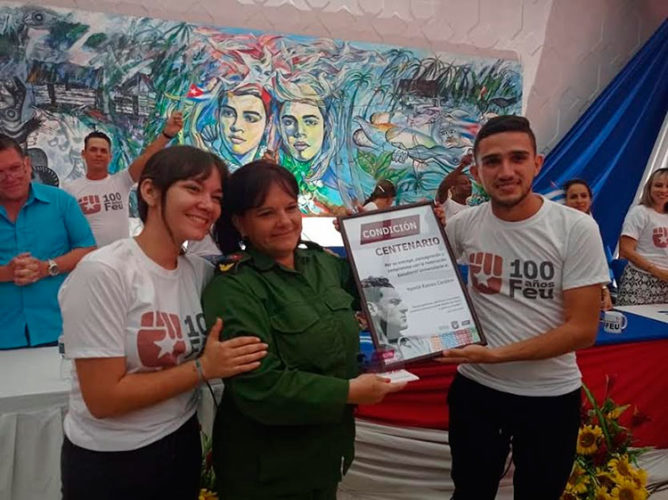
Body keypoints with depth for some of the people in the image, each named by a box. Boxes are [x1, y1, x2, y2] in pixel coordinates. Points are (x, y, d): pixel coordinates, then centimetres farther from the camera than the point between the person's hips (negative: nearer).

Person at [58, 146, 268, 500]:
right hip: (110, 462, -5)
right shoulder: (103, 273, -21)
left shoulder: (200, 271, -3)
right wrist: (203, 368, -21)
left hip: (182, 447, 5)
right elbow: (103, 399, -21)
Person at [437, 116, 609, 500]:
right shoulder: (464, 224, -8)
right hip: (475, 387, 2)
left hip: (551, 396, -1)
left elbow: (583, 329, -16)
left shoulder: (576, 229, -16)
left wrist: (496, 354, -24)